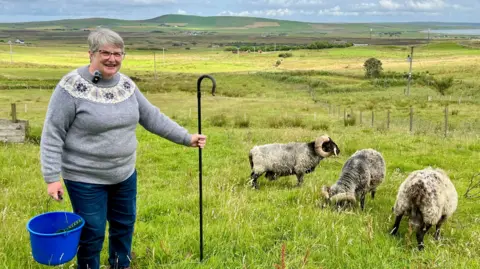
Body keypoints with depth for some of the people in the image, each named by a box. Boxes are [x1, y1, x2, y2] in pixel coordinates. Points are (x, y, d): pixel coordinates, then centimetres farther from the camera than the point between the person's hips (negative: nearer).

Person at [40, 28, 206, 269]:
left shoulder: (126, 85, 0)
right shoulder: (72, 86, -17)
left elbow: (153, 117, 7)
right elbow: (52, 135, -15)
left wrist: (187, 138, 4)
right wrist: (52, 177, -18)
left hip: (124, 174, 6)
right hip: (85, 179, -6)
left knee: (124, 225, 20)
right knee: (92, 233, 5)